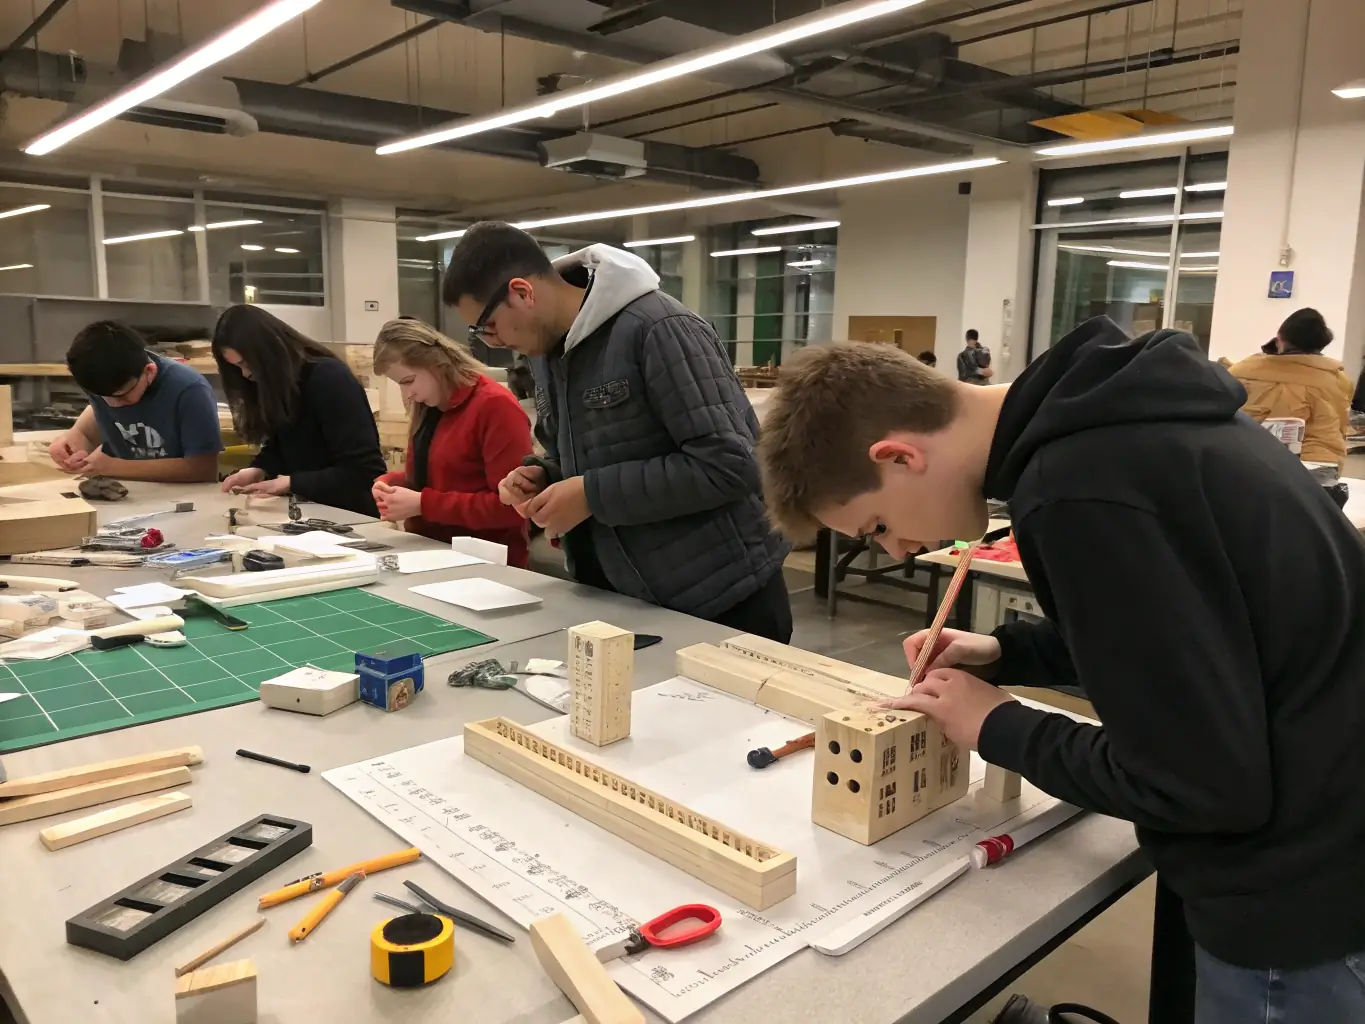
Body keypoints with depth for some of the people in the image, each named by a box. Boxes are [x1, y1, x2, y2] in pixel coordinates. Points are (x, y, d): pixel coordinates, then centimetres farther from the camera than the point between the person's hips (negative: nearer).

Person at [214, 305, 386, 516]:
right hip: (307, 509, 8)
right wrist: (258, 470, -1)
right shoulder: (278, 383, 6)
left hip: (351, 514, -8)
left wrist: (291, 483, -19)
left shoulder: (329, 378, -18)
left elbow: (363, 471, -22)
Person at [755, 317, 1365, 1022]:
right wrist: (1007, 653, 5)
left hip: (1301, 884, -8)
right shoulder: (1108, 415, 0)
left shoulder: (1076, 493, -30)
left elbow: (1200, 784, -24)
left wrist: (997, 729, -11)